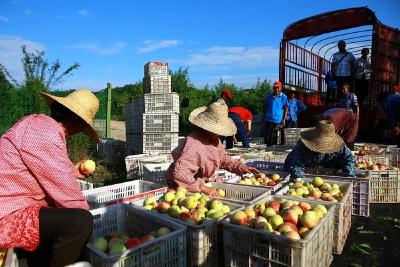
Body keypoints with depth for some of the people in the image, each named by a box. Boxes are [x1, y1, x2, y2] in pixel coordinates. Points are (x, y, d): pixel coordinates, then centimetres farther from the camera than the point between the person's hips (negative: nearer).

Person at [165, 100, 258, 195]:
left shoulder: (214, 140, 1)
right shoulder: (193, 146, -32)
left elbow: (223, 159, 16)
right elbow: (179, 174, -38)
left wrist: (242, 168, 3)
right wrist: (203, 188, -39)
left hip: (208, 183, 9)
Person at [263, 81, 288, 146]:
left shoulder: (283, 97, -1)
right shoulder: (269, 96, 7)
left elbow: (286, 109, -2)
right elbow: (265, 107, 16)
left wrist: (284, 119, -8)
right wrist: (264, 117, 14)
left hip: (278, 120, -2)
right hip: (268, 119, 2)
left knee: (274, 137, 5)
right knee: (267, 136, 2)